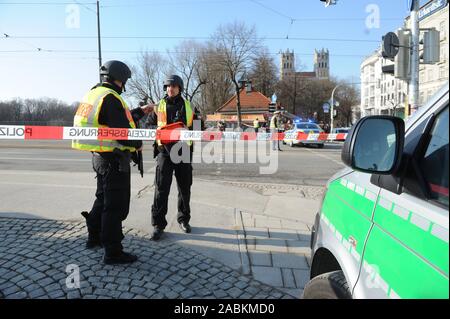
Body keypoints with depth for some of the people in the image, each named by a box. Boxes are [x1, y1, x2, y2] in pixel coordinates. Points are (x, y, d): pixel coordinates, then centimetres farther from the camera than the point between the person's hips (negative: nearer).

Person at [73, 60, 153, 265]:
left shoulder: (94, 94, 13)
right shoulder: (110, 97, -18)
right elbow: (122, 131, -24)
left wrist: (140, 112, 25)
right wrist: (137, 144, -7)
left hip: (100, 156, 10)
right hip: (114, 159, -10)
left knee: (103, 199, 24)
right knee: (116, 206, -1)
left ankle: (94, 237, 39)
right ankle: (113, 252, 8)